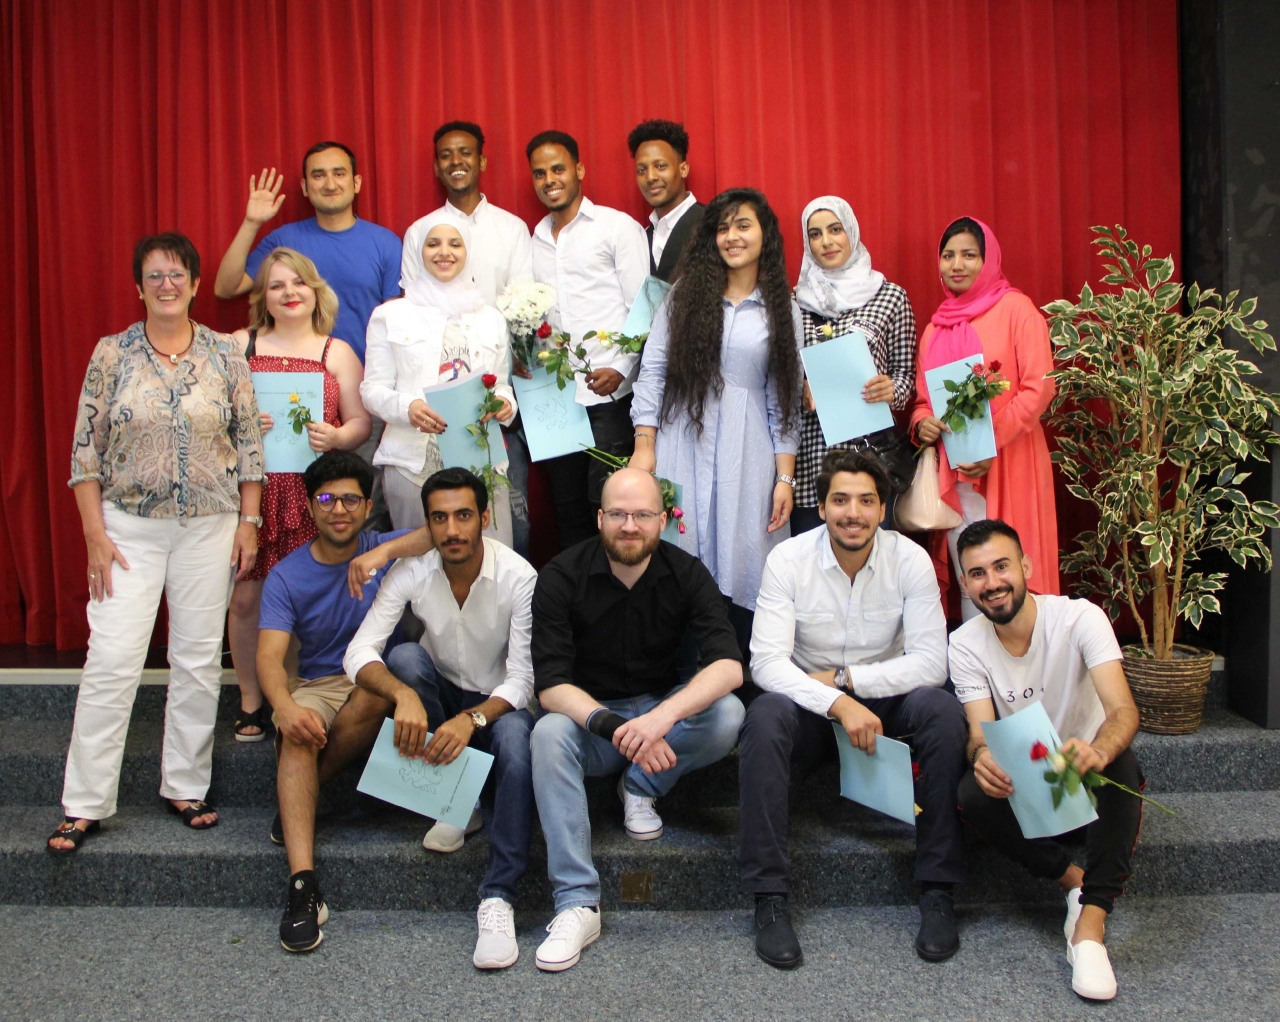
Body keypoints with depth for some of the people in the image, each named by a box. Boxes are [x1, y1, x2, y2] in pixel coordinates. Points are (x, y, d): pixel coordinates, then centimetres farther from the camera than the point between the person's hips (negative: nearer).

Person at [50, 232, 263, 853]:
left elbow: (249, 442, 6)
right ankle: (85, 804, 7)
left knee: (199, 658, 6)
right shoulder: (112, 354, 1)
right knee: (111, 660, -4)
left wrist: (249, 521, 1)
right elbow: (85, 449, 0)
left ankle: (185, 786, 20)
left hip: (210, 527, 1)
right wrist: (94, 532, -5)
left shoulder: (226, 355, 3)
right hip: (129, 528, -1)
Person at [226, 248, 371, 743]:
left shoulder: (337, 352, 10)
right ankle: (250, 701, 17)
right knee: (245, 597, 1)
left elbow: (360, 422, 6)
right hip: (250, 489, 1)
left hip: (311, 493, 0)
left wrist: (337, 437, -15)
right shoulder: (238, 346, 10)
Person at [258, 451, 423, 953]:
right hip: (317, 685, 1)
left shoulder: (385, 549, 1)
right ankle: (303, 885, -39)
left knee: (377, 689, -36)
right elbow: (270, 654, -12)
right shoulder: (287, 576, 2)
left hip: (379, 681, -1)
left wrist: (385, 551, -31)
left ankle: (295, 799, -12)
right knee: (297, 733, -32)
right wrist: (285, 706, -33)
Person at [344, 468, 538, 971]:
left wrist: (472, 719, -39)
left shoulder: (518, 576, -20)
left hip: (497, 703, -3)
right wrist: (403, 695, -41)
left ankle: (497, 897, -33)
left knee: (516, 737, -36)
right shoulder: (411, 572, -14)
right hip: (440, 698, 3)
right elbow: (359, 651, -21)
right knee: (404, 656, -28)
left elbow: (523, 678, -20)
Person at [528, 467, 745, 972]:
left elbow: (729, 665, -22)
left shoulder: (686, 572, -10)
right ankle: (577, 903, -31)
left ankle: (640, 788, -3)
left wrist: (664, 716, -41)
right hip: (587, 714, -1)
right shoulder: (561, 577, -14)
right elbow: (550, 684, -21)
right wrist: (612, 726, -40)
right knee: (548, 734, -33)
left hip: (662, 708, 1)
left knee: (727, 714, -27)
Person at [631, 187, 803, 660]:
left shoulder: (782, 312, 10)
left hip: (747, 459, 0)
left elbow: (784, 402, 7)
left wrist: (785, 478, 2)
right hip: (682, 448, 0)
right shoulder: (684, 294, 10)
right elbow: (653, 370, 5)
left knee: (740, 567, -2)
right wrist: (644, 446, -4)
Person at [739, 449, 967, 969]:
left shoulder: (910, 560, -10)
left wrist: (843, 678, -19)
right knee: (765, 716, -33)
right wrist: (838, 705, -35)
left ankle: (938, 892, -19)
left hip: (886, 702, 1)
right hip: (811, 709, -1)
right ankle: (769, 898, -25)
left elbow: (931, 662, -15)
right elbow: (766, 661, -21)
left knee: (941, 708, -29)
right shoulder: (788, 560, -12)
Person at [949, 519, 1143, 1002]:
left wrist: (1098, 750, -56)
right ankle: (1077, 883, -13)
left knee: (1120, 762, -36)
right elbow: (981, 732, -19)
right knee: (972, 795, -30)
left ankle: (1090, 923, -35)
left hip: (1086, 779, -1)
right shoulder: (965, 644, -11)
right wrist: (983, 756, -46)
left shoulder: (1079, 618, -19)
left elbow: (1124, 711, -31)